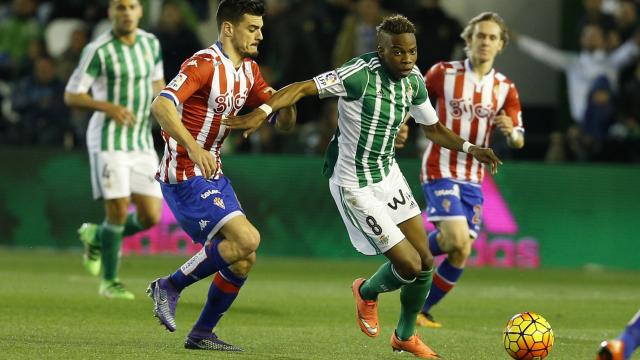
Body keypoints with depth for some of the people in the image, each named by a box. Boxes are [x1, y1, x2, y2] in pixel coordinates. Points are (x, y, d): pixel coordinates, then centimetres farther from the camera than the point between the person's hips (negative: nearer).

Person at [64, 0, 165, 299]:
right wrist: (108, 107, -24)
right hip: (108, 141, -5)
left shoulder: (150, 43, 6)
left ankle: (96, 237, 27)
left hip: (142, 143, 6)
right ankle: (110, 282, 10)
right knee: (119, 211, -10)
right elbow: (71, 96, -9)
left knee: (151, 217, -2)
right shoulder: (98, 51, -11)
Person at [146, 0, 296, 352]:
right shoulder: (203, 64, -17)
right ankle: (170, 286, -5)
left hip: (213, 176, 9)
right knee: (246, 240, -20)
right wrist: (193, 148, -44)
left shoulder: (248, 72, 10)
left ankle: (202, 333, 17)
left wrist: (287, 104, -10)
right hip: (184, 177, -9)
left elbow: (282, 123, 14)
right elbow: (161, 106, -31)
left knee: (243, 260, 5)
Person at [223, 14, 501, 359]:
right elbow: (303, 88, -28)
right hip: (354, 185, -7)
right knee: (409, 266, -8)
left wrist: (468, 148, -1)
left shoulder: (414, 80, -1)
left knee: (425, 261, 6)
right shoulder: (361, 74, -24)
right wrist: (263, 112, -42)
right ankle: (368, 292, 27)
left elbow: (433, 129, 14)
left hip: (388, 173, 7)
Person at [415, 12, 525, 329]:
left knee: (460, 256, 2)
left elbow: (518, 141, 3)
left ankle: (421, 310, 19)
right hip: (440, 171, -5)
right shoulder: (444, 73, -6)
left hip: (472, 178, 5)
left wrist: (511, 132, -20)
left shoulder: (505, 88, 3)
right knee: (457, 240, -22)